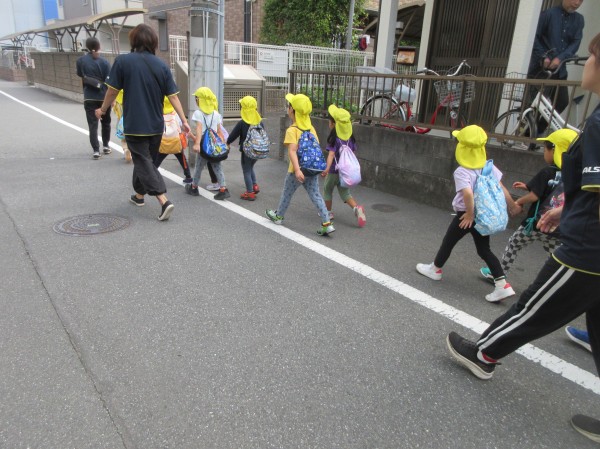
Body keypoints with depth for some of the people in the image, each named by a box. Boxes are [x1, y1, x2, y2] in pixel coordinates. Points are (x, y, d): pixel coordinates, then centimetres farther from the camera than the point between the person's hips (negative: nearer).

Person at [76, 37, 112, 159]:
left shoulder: (80, 61, 1)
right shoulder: (104, 62, -4)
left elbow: (82, 79, 6)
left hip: (89, 98, 0)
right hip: (104, 96, 0)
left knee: (93, 124, 1)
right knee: (105, 122, 17)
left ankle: (96, 150, -7)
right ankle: (106, 146, 25)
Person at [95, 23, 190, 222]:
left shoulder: (123, 61, -9)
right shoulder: (161, 65, 0)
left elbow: (112, 91, -4)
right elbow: (173, 96, -4)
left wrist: (103, 110, 13)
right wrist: (184, 120, 1)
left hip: (135, 125, -4)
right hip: (156, 125, 4)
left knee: (144, 163, -1)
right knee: (145, 160, 21)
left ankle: (164, 201, -15)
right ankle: (139, 195, 36)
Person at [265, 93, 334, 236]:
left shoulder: (292, 130, -14)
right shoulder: (311, 128, 4)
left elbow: (292, 151, -25)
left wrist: (297, 170, -32)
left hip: (297, 171, -5)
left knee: (287, 193, 16)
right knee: (315, 195, 6)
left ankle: (278, 216, 37)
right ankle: (327, 224, -2)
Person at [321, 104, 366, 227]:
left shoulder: (334, 139, -17)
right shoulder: (350, 138, 1)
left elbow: (331, 154, -30)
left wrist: (327, 168, -41)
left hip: (334, 171, -5)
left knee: (327, 190, 18)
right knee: (345, 193, 15)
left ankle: (328, 212, 28)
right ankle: (356, 208, -9)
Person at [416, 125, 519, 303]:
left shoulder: (461, 172, -20)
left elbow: (468, 193, -34)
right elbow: (502, 188, 1)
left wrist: (469, 214, -23)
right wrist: (512, 205, 13)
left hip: (465, 216, -6)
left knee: (448, 242, 16)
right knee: (484, 250, 13)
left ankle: (435, 269, 36)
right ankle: (502, 285, 7)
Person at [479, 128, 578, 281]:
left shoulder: (547, 172, -13)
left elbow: (534, 196, -17)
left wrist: (518, 202, 1)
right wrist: (528, 186, 19)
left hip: (535, 223, -4)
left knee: (513, 245, 16)